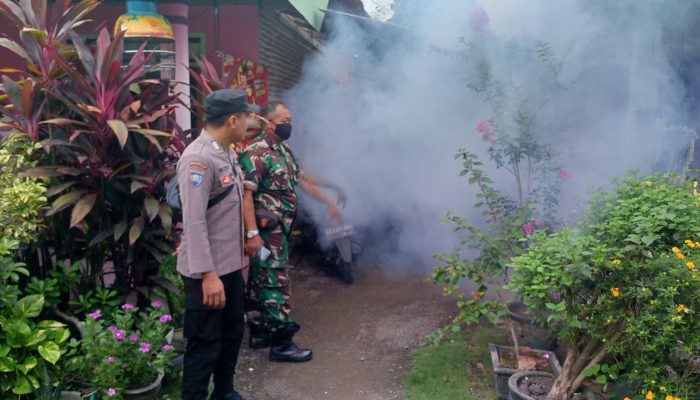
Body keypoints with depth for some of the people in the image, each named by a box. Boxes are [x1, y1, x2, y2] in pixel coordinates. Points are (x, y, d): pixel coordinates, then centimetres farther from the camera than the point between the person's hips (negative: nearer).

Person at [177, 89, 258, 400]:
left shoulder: (227, 154, 8)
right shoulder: (198, 159, -21)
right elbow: (194, 222, -25)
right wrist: (208, 275, -26)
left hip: (231, 266, 9)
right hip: (207, 272, -9)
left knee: (233, 332, 21)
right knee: (205, 344, 4)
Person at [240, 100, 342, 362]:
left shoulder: (283, 151, 13)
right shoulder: (255, 153, -17)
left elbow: (303, 180, 23)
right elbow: (245, 195, -23)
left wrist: (328, 203, 26)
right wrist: (252, 234, -28)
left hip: (278, 229, 9)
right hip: (266, 231, -9)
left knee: (261, 282, 16)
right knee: (276, 284, -5)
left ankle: (259, 332, 27)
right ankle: (281, 343, 4)